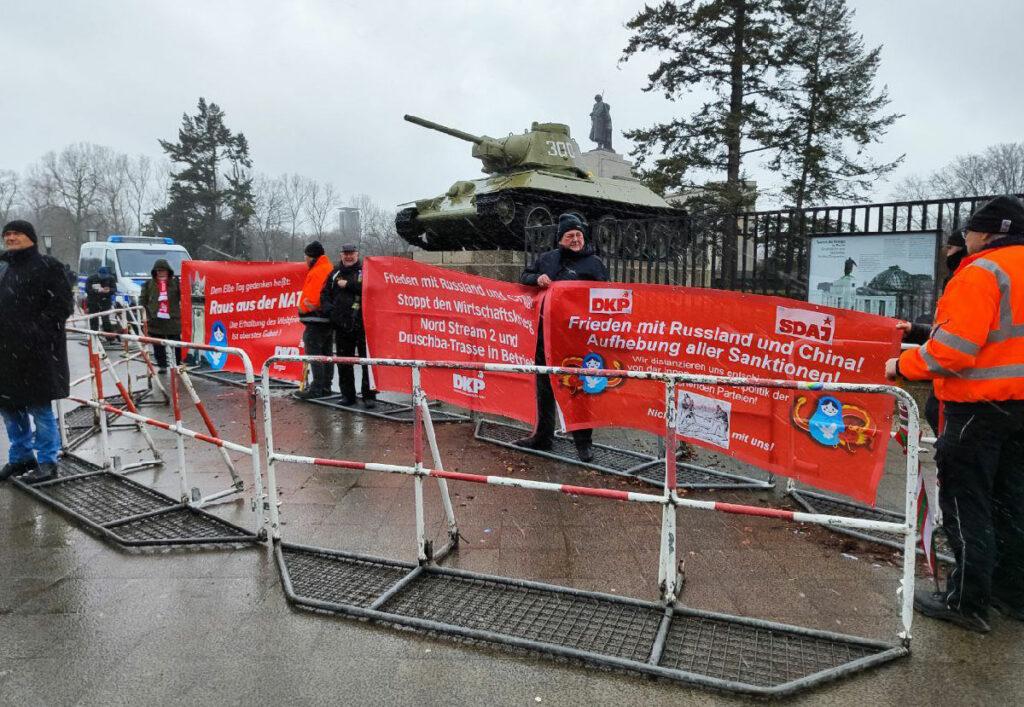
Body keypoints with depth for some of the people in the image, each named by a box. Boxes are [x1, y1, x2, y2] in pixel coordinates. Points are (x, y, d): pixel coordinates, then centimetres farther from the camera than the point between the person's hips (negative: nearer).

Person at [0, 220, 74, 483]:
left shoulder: (47, 266, -5)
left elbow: (63, 306, -10)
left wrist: (36, 329, -18)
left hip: (37, 352, -7)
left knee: (39, 407, -2)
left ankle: (47, 462, 8)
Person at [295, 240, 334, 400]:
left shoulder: (317, 272, -15)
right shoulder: (330, 270, 16)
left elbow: (310, 297, -21)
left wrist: (303, 309, -2)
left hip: (316, 318, -10)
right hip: (328, 318, 10)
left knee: (314, 353, -8)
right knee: (326, 353, 13)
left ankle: (317, 388, -9)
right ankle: (325, 387, 21)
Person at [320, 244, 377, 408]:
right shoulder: (335, 274, 17)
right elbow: (325, 294, 18)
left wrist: (348, 284, -13)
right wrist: (329, 309, 0)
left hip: (363, 324, -5)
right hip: (341, 325, 5)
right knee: (343, 362, 10)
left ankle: (369, 396, 3)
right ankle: (347, 395, 20)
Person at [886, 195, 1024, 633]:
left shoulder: (984, 271, -16)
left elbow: (954, 348, -23)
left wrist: (903, 367, -10)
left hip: (980, 404, -9)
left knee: (965, 502, 0)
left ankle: (966, 601, 8)